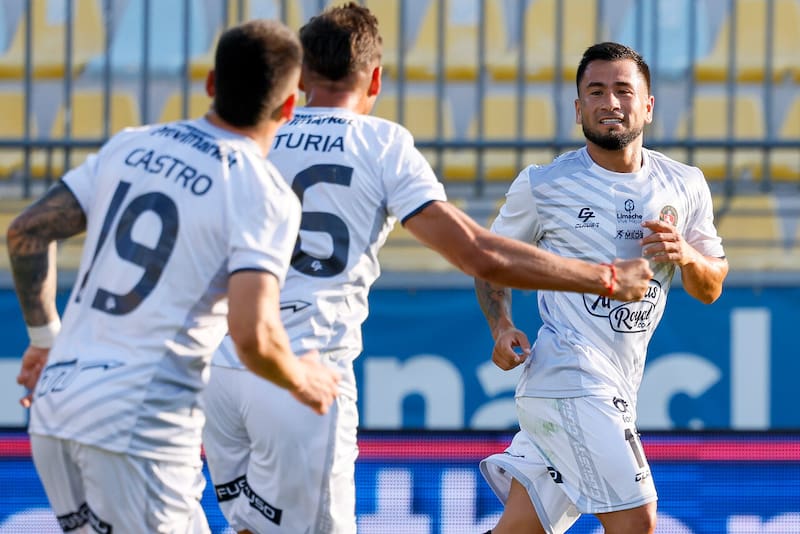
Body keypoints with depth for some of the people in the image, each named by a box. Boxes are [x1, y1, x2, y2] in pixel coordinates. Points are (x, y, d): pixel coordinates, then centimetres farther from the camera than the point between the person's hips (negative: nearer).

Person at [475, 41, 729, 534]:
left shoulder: (685, 185, 9)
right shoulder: (543, 186, -2)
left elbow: (711, 289, 14)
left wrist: (688, 256, -8)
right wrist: (502, 327, -7)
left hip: (617, 389, 5)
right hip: (569, 376, -5)